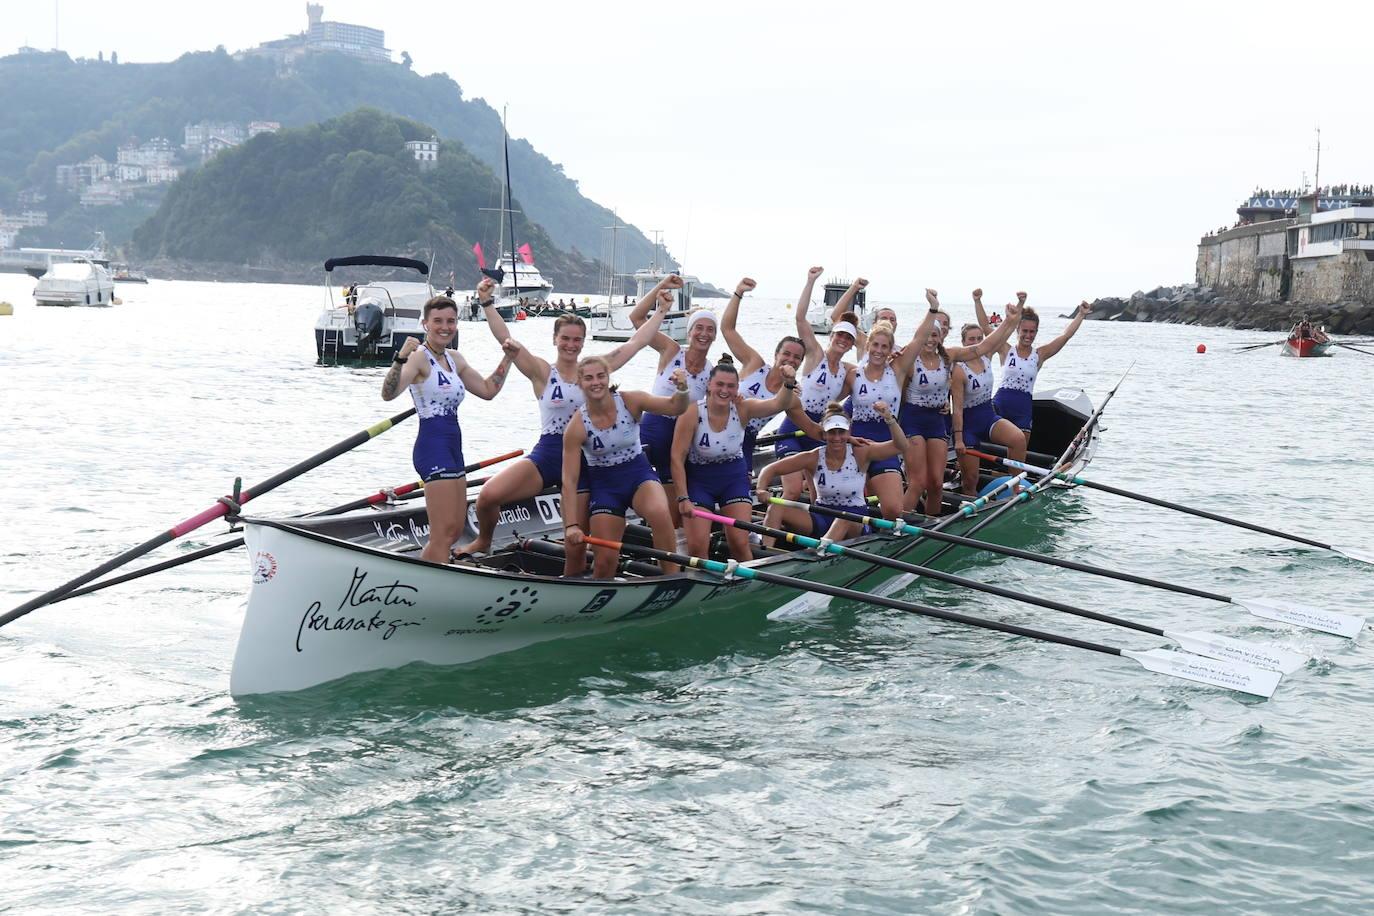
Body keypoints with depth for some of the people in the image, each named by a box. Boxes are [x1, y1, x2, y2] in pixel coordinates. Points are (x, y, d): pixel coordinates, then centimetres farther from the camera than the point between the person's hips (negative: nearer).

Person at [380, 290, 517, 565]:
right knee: (443, 533, -11)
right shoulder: (420, 357, -11)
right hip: (433, 446, -9)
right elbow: (388, 394, -27)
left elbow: (487, 390, 25)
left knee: (455, 530, 14)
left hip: (452, 448, 9)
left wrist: (507, 359, 17)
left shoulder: (454, 359, 14)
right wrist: (400, 359, -41)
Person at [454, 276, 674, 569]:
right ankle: (483, 542, 11)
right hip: (545, 456, -2)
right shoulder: (542, 372, 0)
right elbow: (505, 339, -11)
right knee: (489, 495, -21)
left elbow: (636, 341, 10)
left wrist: (661, 310, 11)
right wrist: (487, 304, -20)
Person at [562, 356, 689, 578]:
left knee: (659, 513, -34)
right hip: (605, 485, 0)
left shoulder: (630, 401, -12)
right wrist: (571, 525, -23)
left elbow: (676, 407, -19)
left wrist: (681, 389, -42)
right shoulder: (577, 427, -16)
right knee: (605, 560, -6)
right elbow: (568, 481, -16)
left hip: (639, 476, 0)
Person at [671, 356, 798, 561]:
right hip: (699, 480, -2)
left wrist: (789, 384, -51)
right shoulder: (692, 413, -22)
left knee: (740, 545, -4)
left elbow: (778, 404, -30)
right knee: (697, 548, -8)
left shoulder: (742, 409, -14)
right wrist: (683, 498, -22)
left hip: (734, 477, 2)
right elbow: (677, 458, -18)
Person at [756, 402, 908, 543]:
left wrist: (889, 419, -30)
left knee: (845, 519, -41)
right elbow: (770, 470, -2)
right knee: (776, 507, -21)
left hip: (855, 520, -2)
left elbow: (901, 447, -16)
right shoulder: (814, 458, -4)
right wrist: (761, 490, -23)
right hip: (822, 517, 2)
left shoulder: (860, 454, -7)